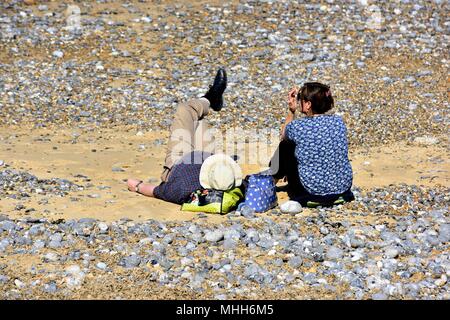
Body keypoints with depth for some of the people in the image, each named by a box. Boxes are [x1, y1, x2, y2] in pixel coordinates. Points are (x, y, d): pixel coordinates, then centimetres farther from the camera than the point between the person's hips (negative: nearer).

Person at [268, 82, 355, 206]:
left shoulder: (297, 127, -16)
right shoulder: (339, 122, -4)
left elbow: (284, 135, 10)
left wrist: (291, 111, 8)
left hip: (313, 192, -5)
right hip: (343, 188, 5)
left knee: (285, 146, 18)